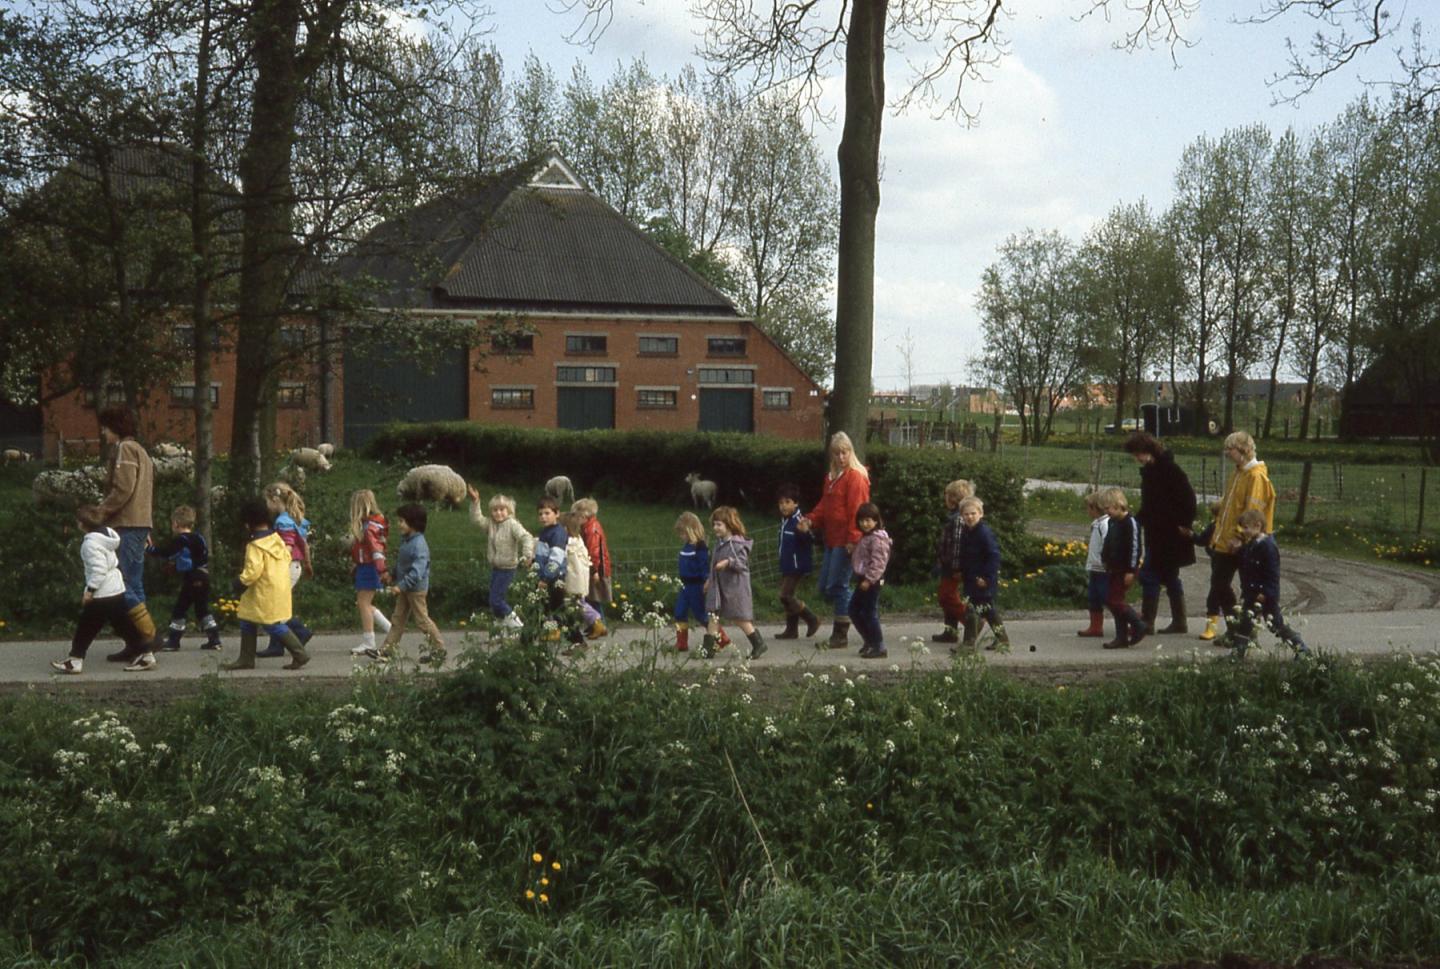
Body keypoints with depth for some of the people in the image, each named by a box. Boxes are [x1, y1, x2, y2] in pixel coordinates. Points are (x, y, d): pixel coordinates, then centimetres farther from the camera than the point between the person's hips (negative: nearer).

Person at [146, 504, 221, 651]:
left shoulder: (180, 540, -10)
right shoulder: (199, 538, 12)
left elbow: (163, 552, -15)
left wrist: (148, 549, 0)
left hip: (191, 582, -8)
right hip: (204, 579, 8)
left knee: (179, 610, 0)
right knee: (203, 610, 14)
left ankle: (173, 640, 2)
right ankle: (214, 639, 10)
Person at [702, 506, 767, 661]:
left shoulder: (737, 543, -16)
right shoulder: (720, 543, 10)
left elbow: (742, 563, -22)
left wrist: (729, 562, -37)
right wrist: (710, 580, 22)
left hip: (735, 587, -8)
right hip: (718, 586, 8)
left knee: (741, 618, 2)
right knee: (713, 615, 2)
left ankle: (758, 644, 16)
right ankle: (709, 648, 4)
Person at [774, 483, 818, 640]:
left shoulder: (799, 521, -18)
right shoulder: (784, 521, 10)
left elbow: (809, 541, -28)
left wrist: (803, 532, -47)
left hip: (797, 566, -9)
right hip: (787, 566, 9)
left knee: (786, 596, -10)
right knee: (788, 597, 12)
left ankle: (812, 619, 2)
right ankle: (791, 630, 20)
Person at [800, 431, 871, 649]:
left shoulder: (856, 476, -10)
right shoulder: (831, 477, 17)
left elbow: (856, 510, -16)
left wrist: (853, 539, -21)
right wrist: (811, 520, 1)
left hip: (845, 541, -9)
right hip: (832, 539, 9)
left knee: (837, 586, -5)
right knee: (825, 588, 11)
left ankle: (841, 634, 4)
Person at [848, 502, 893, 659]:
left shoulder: (878, 538, -17)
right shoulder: (865, 537, 15)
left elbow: (878, 562, -24)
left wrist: (869, 579, -26)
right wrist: (859, 577, 17)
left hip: (871, 582, -10)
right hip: (863, 579, 10)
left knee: (870, 613, -7)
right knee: (854, 610, 15)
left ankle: (879, 647, -1)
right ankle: (869, 640, 26)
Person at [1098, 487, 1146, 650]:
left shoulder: (1130, 522, -16)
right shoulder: (1113, 522, 12)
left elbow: (1136, 547, -19)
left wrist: (1131, 571, -20)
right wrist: (1105, 558, 17)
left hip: (1125, 570, -9)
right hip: (1115, 569, 9)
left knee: (1113, 600, -13)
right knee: (1115, 601, 9)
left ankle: (1138, 625, 1)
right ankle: (1122, 637, 14)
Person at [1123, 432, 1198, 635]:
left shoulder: (1169, 469, -16)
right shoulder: (1149, 471, 12)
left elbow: (1188, 497, -18)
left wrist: (1185, 524, -18)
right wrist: (1136, 520, 12)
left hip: (1170, 534, -9)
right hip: (1156, 533, 9)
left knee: (1149, 575, -8)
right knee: (1169, 576, 13)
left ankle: (1147, 622, -4)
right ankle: (1179, 622, 19)